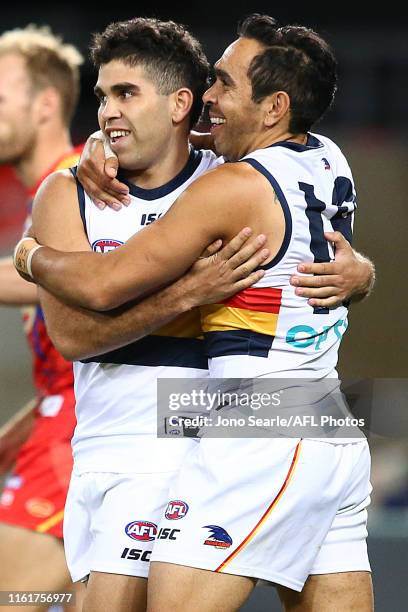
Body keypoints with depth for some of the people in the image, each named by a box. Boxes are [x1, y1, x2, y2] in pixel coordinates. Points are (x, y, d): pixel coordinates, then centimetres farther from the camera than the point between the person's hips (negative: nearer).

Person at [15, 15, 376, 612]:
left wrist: (31, 257, 8)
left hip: (259, 442, -9)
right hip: (340, 443, 9)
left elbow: (104, 285, -12)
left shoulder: (234, 187, -13)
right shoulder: (329, 162, 11)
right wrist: (111, 142, 19)